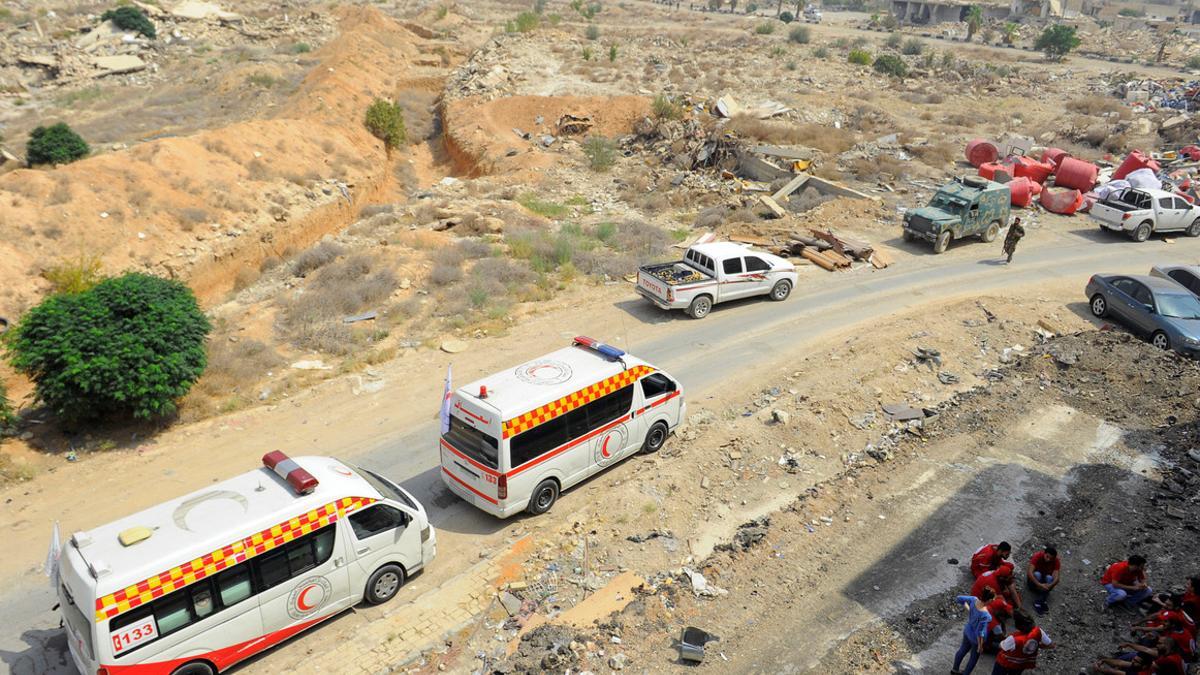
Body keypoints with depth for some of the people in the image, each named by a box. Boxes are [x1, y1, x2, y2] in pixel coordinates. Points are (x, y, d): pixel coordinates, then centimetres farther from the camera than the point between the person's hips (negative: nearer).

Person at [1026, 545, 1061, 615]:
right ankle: (1042, 601, -33)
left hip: (1045, 580, 2)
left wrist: (1049, 585, -47)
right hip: (1034, 580, -2)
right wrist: (1040, 585, -46)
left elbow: (1057, 578, -28)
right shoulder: (1037, 556, -25)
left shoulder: (1056, 561, -17)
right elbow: (1029, 572, -34)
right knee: (1037, 574, -33)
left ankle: (1038, 601, -30)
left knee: (1049, 578, -30)